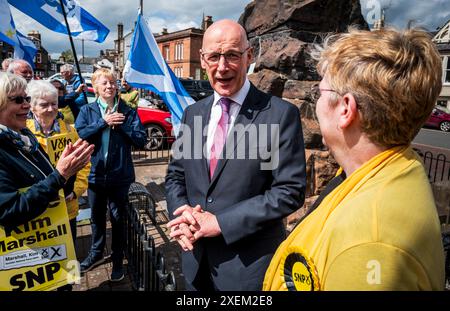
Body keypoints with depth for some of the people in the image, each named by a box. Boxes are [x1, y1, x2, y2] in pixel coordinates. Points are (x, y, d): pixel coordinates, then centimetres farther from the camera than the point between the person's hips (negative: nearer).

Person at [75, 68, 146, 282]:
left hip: (120, 175, -2)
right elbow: (78, 134, -14)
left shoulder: (127, 112, -2)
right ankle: (96, 253, 41)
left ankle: (117, 260, 29)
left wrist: (121, 125, -18)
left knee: (118, 218, 11)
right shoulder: (87, 110, 1)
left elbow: (141, 140, -9)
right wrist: (103, 122, -18)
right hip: (95, 174, 2)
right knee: (96, 217, 19)